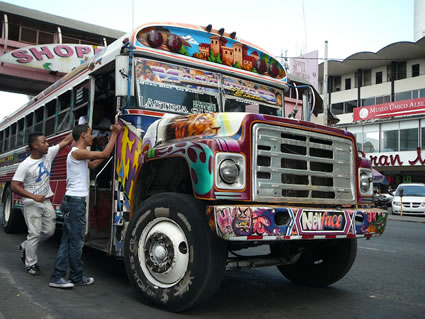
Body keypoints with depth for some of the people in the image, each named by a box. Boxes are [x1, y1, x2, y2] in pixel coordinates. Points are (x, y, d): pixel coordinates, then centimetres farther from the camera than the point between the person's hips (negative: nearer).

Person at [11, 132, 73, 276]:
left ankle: (26, 246, 31)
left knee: (49, 231, 8)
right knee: (35, 234, -4)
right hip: (32, 204, -6)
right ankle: (31, 264, 12)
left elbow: (65, 141, 3)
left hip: (46, 202, 6)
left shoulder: (48, 154, 0)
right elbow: (14, 186, -17)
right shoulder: (25, 165, -16)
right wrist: (33, 196, -23)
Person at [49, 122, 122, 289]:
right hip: (75, 202, -10)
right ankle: (77, 277, 12)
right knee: (76, 242, 1)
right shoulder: (77, 152, -13)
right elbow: (104, 154, -16)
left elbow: (93, 164, 20)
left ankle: (57, 277, 13)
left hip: (72, 201, 10)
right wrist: (115, 133, -7)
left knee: (67, 240, 10)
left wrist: (113, 136, 20)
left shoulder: (79, 154, 17)